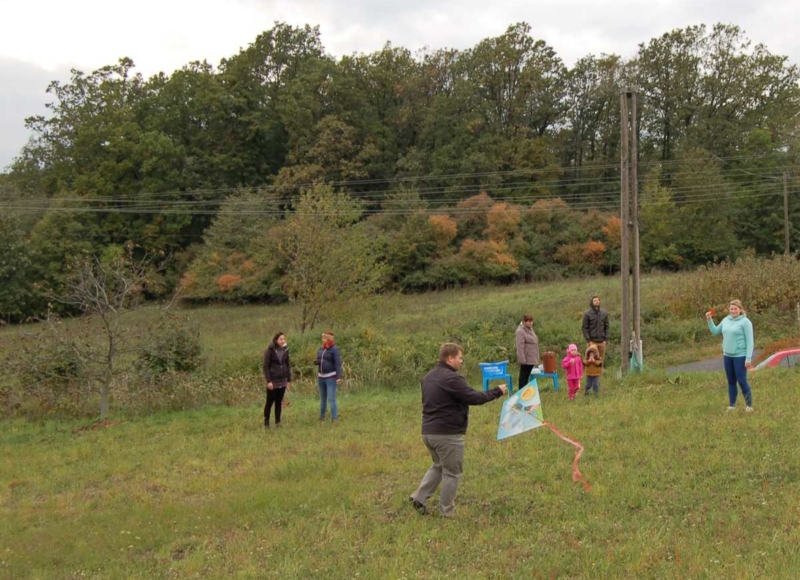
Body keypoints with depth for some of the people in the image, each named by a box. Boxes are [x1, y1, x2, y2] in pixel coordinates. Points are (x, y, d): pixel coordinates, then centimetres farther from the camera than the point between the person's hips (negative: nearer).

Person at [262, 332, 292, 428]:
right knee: (269, 402, 1)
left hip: (282, 381, 4)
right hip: (273, 381, -4)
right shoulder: (270, 350, -10)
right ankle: (266, 423, 9)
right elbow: (265, 366, -10)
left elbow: (288, 365, 11)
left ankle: (277, 422, 16)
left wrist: (289, 380, 8)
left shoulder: (285, 350, 4)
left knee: (279, 402, 9)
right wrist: (268, 381, -15)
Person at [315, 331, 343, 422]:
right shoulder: (321, 348, 9)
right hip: (321, 376, 7)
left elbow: (338, 364, -16)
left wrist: (339, 377, -23)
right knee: (323, 397, 17)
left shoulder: (334, 349, -13)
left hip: (331, 377, -7)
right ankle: (322, 416, 30)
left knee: (331, 399, -12)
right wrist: (316, 362, -6)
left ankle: (334, 419, -9)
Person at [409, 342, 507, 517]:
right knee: (452, 472, 6)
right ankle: (447, 512, 14)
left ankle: (419, 497, 16)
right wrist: (497, 392, -9)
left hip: (428, 431, 9)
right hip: (447, 434, -9)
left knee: (438, 466, 26)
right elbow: (474, 397, -20)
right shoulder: (452, 378, -19)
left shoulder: (429, 377, 12)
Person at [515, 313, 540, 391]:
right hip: (526, 359, -9)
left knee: (527, 376, 14)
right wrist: (522, 359, -23)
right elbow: (520, 347, -20)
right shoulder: (520, 331, -15)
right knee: (523, 376, -2)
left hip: (532, 358, 9)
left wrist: (536, 358, 19)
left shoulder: (530, 329, 15)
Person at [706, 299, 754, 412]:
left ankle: (749, 405, 9)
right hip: (727, 356, 6)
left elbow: (749, 341, -12)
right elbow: (715, 332, 19)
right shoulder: (726, 320, 8)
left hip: (740, 356, -6)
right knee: (731, 381, 12)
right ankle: (732, 405, 20)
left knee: (742, 381, -4)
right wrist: (709, 320, 5)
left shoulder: (745, 322, -10)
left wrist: (748, 358, -17)